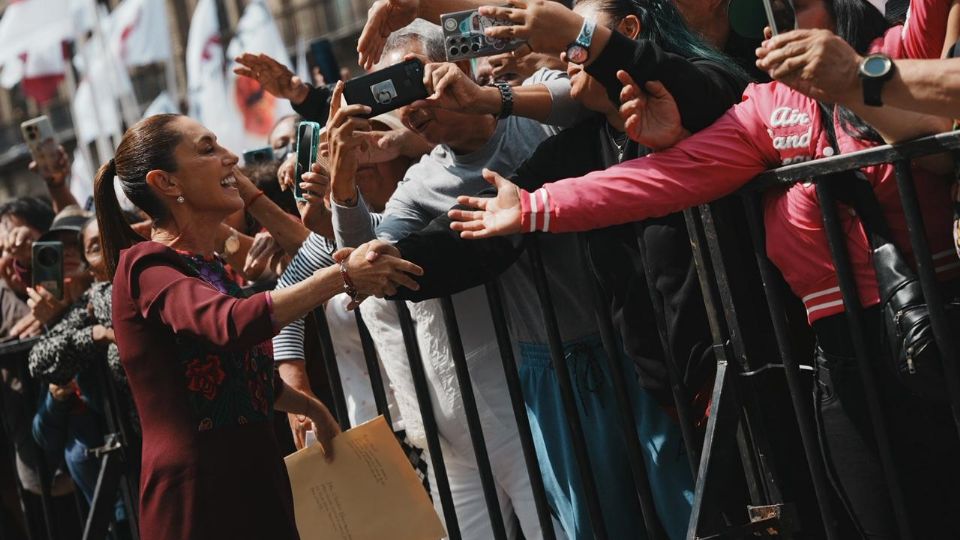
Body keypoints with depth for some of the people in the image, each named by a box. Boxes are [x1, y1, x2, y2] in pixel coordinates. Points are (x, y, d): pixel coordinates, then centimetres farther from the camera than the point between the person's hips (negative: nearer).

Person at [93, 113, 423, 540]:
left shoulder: (208, 266, 17)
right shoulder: (146, 266, -12)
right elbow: (233, 324, -32)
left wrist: (311, 408, 37)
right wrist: (343, 275, -30)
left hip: (254, 477, 9)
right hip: (200, 493, -9)